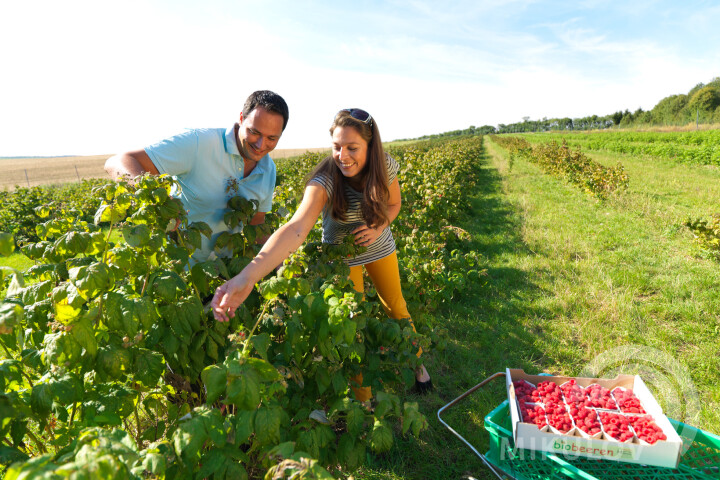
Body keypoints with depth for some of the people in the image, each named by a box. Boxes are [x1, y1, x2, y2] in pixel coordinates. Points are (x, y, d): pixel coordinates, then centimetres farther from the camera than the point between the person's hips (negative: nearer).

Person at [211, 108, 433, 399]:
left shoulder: (386, 167, -23)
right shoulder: (325, 180, -36)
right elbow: (296, 228, -53)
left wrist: (379, 227, -24)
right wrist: (247, 277, -69)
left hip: (379, 246, 3)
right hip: (342, 254, -3)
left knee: (395, 305, 17)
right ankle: (362, 399, 27)